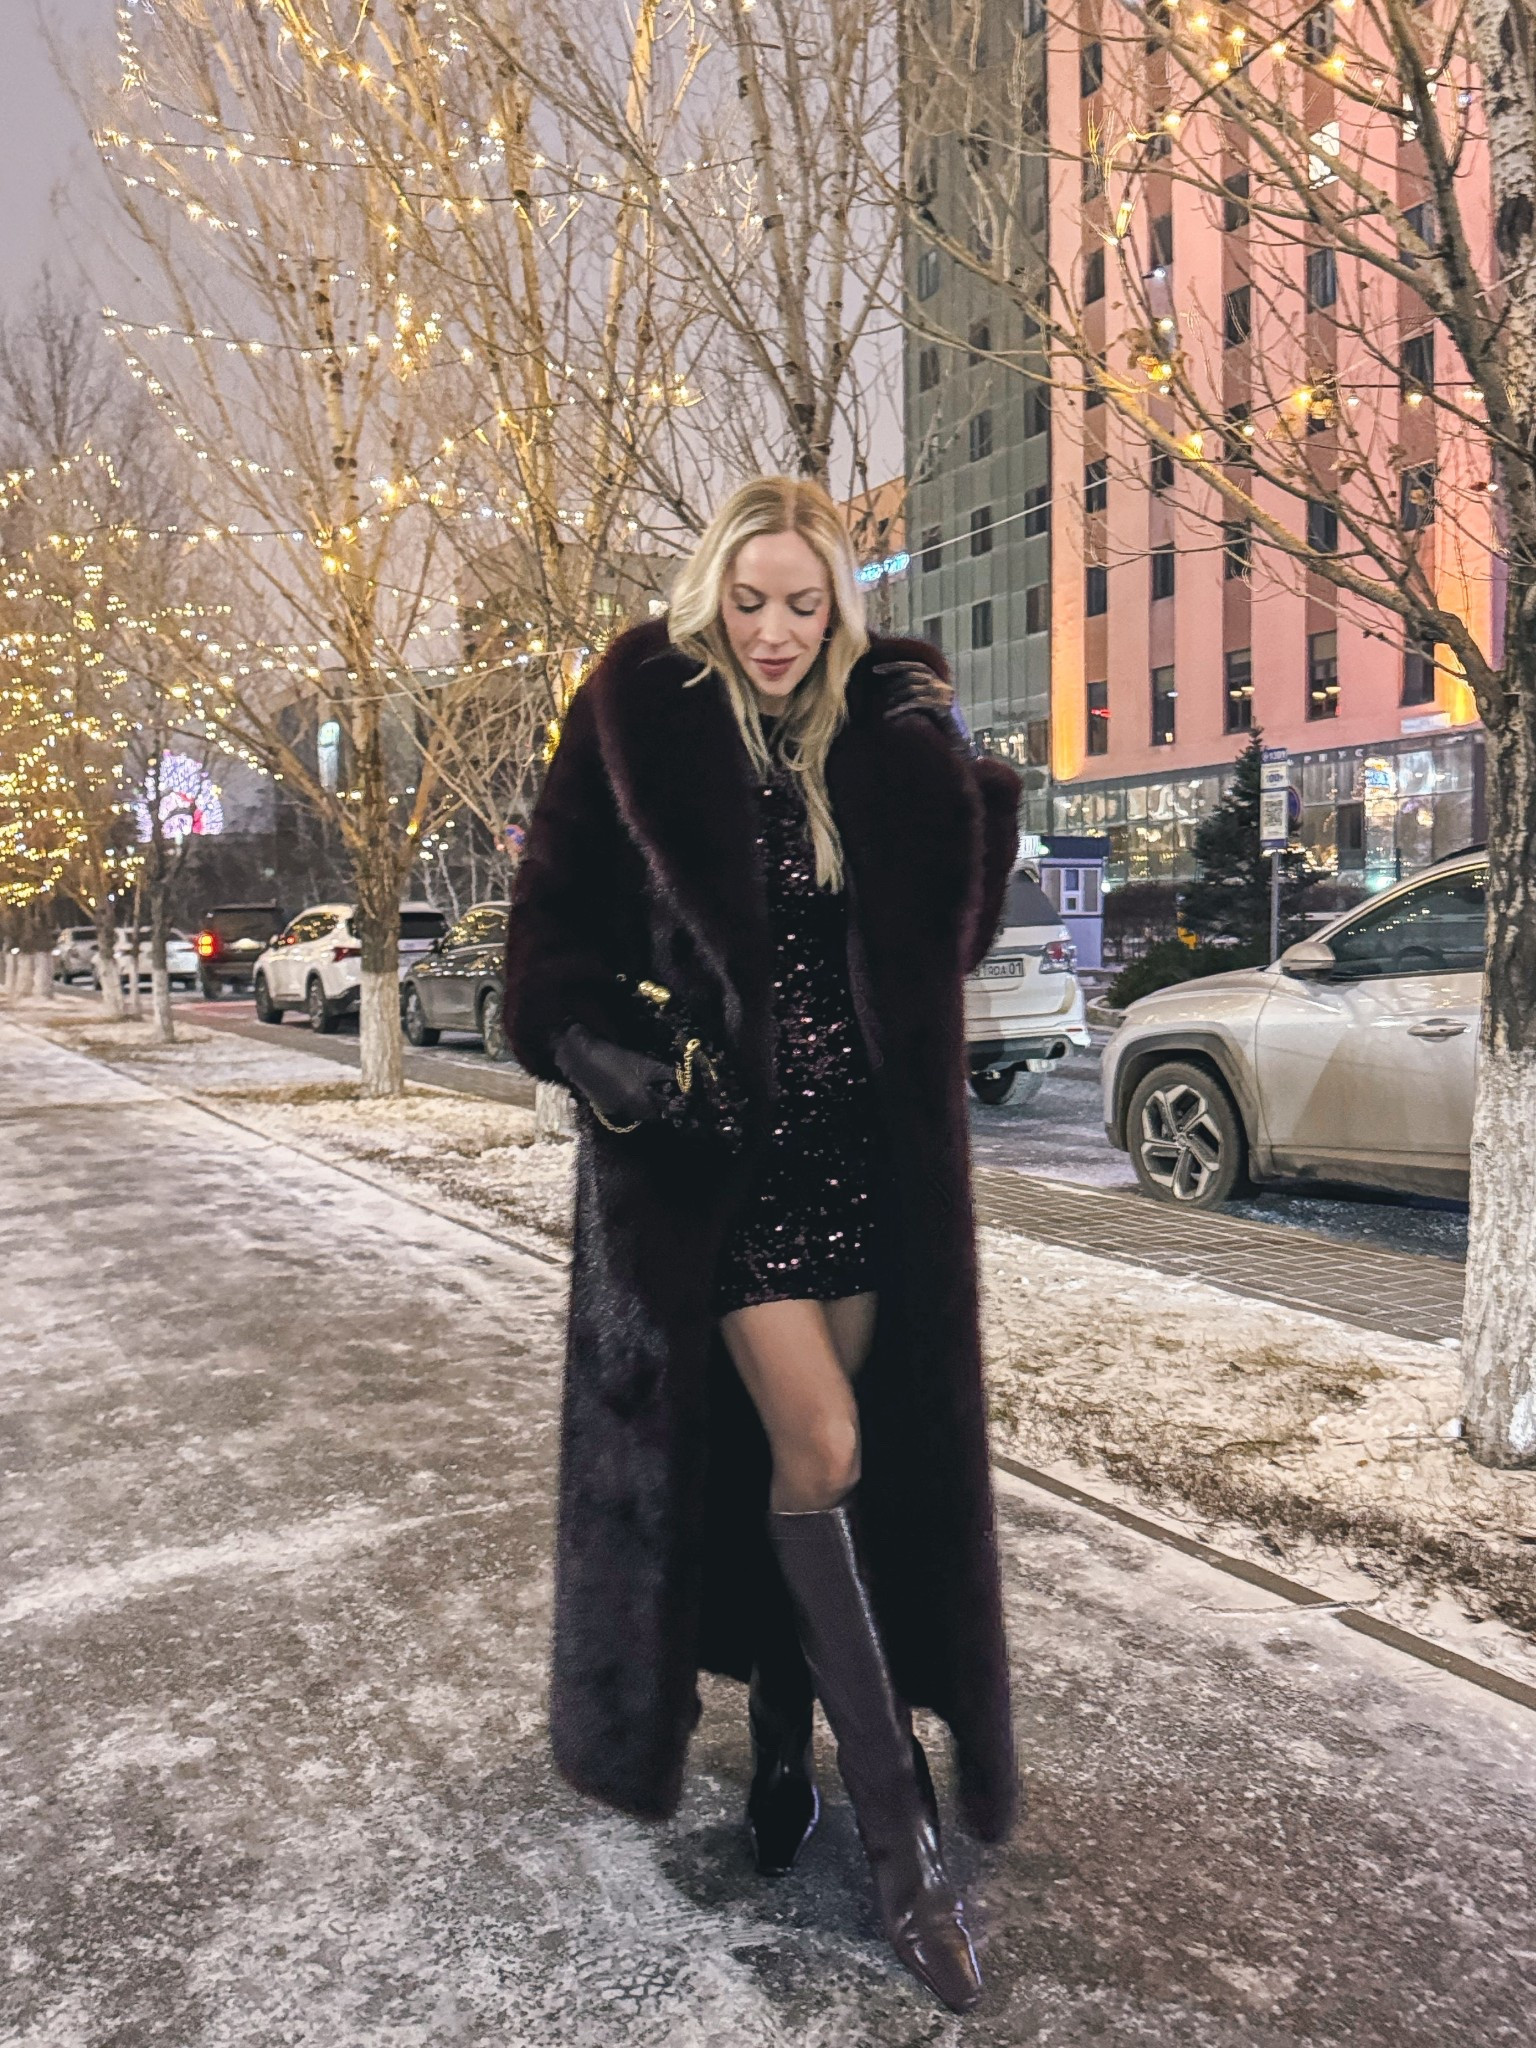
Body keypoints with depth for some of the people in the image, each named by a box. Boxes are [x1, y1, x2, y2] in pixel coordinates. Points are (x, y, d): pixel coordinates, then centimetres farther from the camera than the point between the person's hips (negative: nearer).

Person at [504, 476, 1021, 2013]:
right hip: (713, 1139, -4)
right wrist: (594, 1048, -21)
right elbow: (555, 922, -5)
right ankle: (898, 1826, 5)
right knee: (821, 1447, -9)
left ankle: (780, 1740, 34)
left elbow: (954, 921, 9)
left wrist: (970, 775, -2)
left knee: (801, 1456, 11)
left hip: (863, 1141, 4)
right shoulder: (637, 724, -4)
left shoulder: (874, 743, 6)